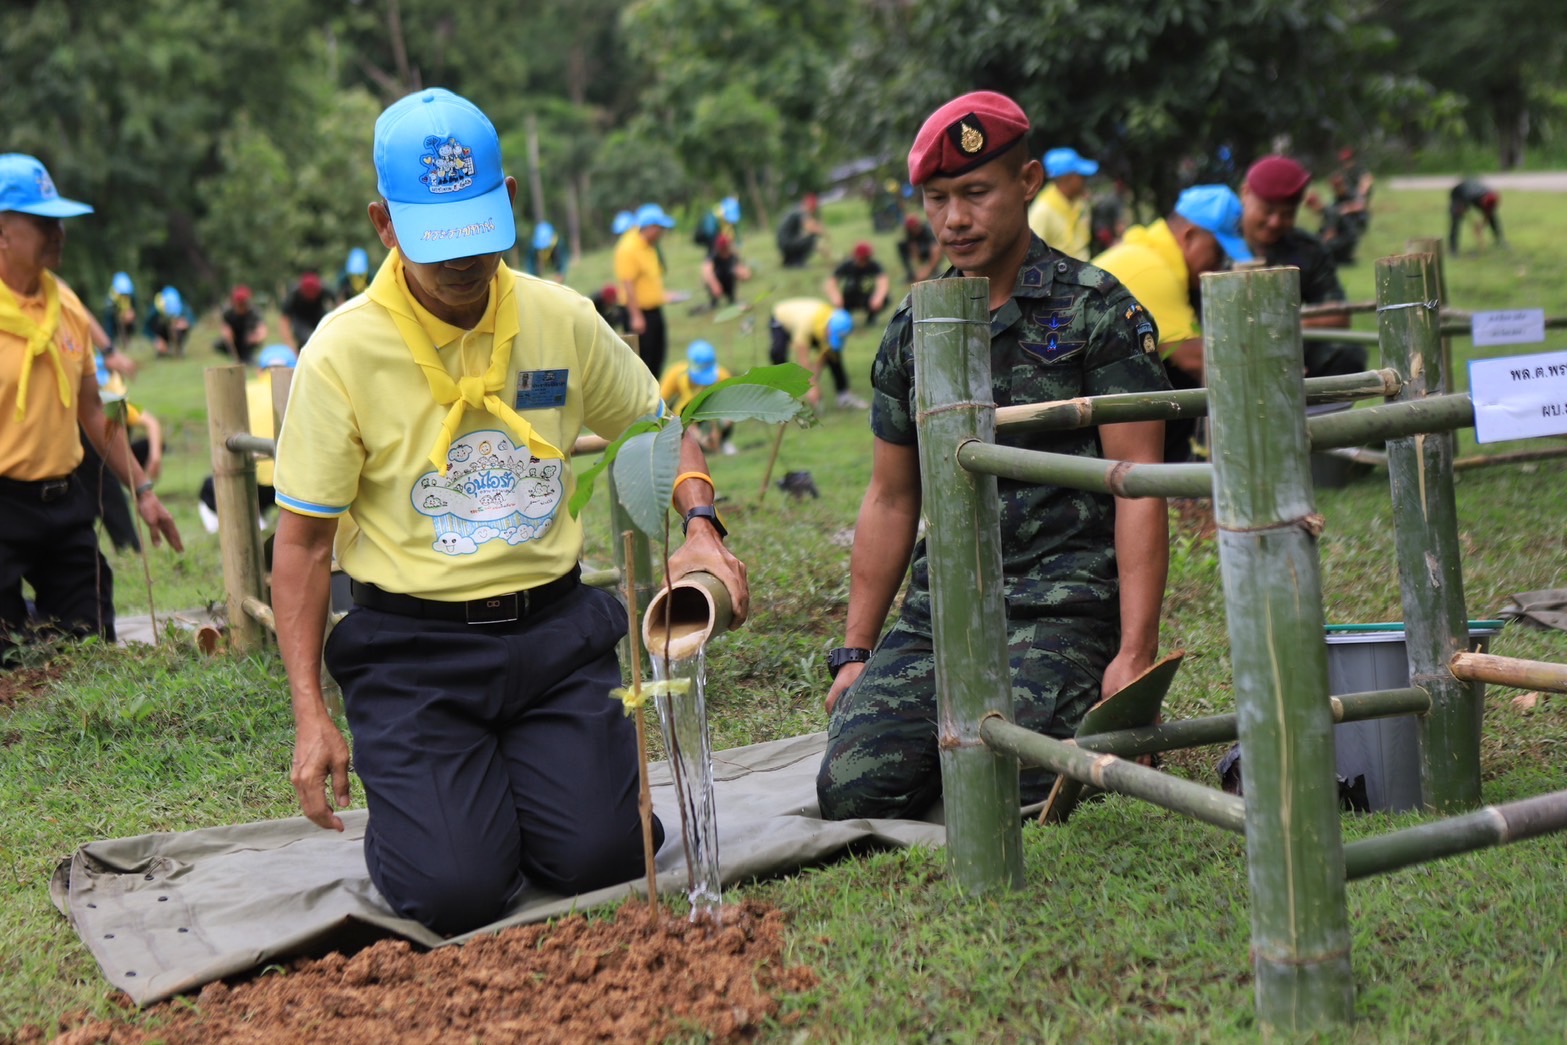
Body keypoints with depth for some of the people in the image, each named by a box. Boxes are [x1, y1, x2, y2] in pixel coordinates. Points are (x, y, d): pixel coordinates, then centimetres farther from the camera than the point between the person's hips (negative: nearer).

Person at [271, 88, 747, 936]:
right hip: (413, 645, -3)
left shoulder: (561, 320, 1)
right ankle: (416, 790, 19)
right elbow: (303, 542, -4)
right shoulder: (343, 352, -8)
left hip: (554, 624, 3)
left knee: (602, 859, -12)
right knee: (456, 891, -17)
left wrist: (701, 530, -4)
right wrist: (310, 717, -9)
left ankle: (525, 772, 22)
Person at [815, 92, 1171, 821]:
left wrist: (1135, 653, -16)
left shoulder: (1098, 312, -1)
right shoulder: (912, 332, 14)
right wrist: (854, 653, 13)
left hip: (1063, 602, -5)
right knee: (852, 787, -13)